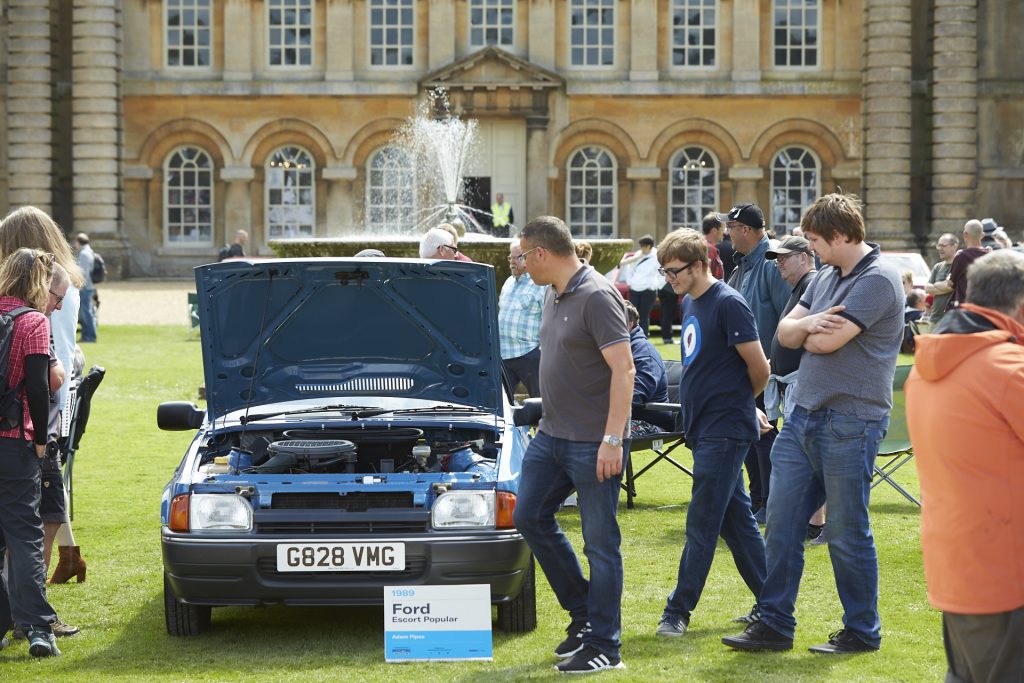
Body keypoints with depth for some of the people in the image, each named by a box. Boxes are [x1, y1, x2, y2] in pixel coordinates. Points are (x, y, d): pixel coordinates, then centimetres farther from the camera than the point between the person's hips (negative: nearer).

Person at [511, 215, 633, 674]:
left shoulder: (597, 297, -18)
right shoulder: (553, 295, 11)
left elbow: (623, 369, -22)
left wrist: (612, 439, -26)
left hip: (592, 443, -10)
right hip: (552, 435, 10)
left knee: (600, 541, -2)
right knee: (530, 517, 12)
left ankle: (604, 647, 4)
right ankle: (582, 612, 25)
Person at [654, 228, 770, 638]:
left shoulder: (728, 304, -14)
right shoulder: (689, 303, 13)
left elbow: (759, 368, -12)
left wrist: (740, 401, 6)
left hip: (725, 431, -9)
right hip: (703, 429, 9)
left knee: (702, 524, -6)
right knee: (737, 520, 13)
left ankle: (678, 611, -4)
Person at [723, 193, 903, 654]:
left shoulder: (878, 279, -13)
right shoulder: (825, 277, 15)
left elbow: (827, 341, -20)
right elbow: (785, 332, 10)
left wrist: (809, 330, 3)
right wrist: (808, 324, -12)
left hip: (850, 423, -8)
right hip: (803, 417, 8)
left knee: (848, 535, 2)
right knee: (782, 525, 7)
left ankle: (863, 632, 16)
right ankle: (775, 625, 15)